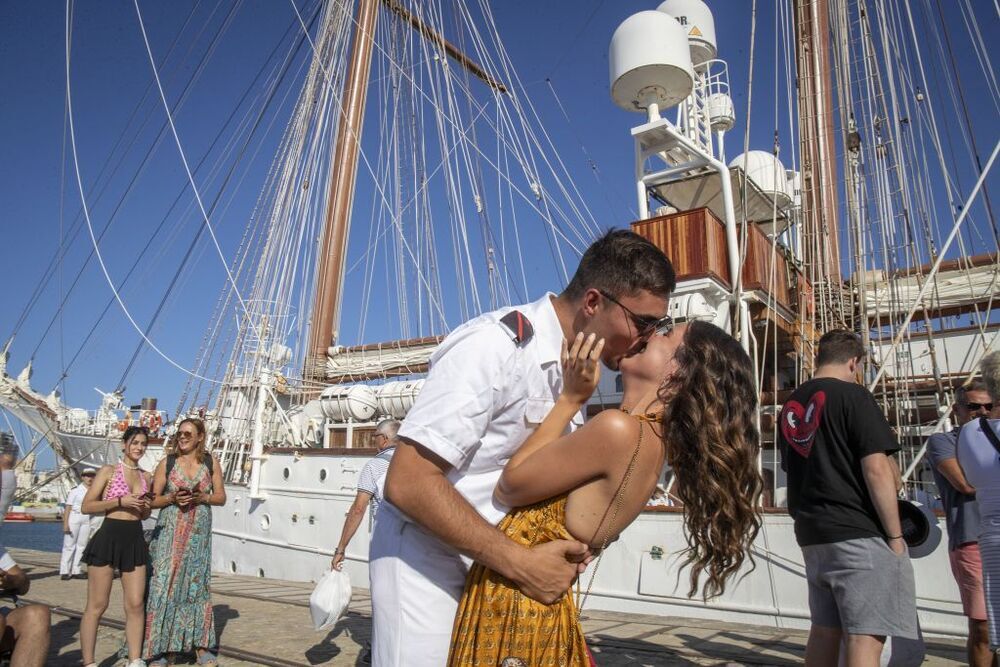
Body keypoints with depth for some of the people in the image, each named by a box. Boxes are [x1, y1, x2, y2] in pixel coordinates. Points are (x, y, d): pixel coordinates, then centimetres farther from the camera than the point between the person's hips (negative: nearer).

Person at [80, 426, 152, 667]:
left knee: (136, 605, 4)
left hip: (135, 540, 5)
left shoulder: (145, 476, 13)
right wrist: (120, 501, -17)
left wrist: (146, 508, 0)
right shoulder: (108, 471, -1)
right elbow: (86, 506, -7)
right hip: (109, 537, -4)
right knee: (97, 606, 1)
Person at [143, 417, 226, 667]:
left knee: (197, 585, 5)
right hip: (170, 531, -1)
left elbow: (221, 497, 7)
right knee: (164, 585, -4)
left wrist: (202, 497, -11)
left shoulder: (211, 463, 4)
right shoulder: (167, 463, 2)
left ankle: (202, 646, 13)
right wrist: (172, 499, -14)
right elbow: (153, 499, 4)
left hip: (199, 533, 1)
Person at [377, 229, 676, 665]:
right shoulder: (495, 344, -23)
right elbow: (407, 483, -27)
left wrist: (565, 548, -1)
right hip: (428, 562, -7)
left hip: (494, 565, 8)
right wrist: (521, 562, -25)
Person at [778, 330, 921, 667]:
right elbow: (876, 469, -15)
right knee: (864, 636, -4)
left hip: (811, 536, 7)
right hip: (858, 533, -7)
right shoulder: (853, 395, -8)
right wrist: (895, 534, -10)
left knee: (824, 630, 14)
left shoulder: (790, 405, 13)